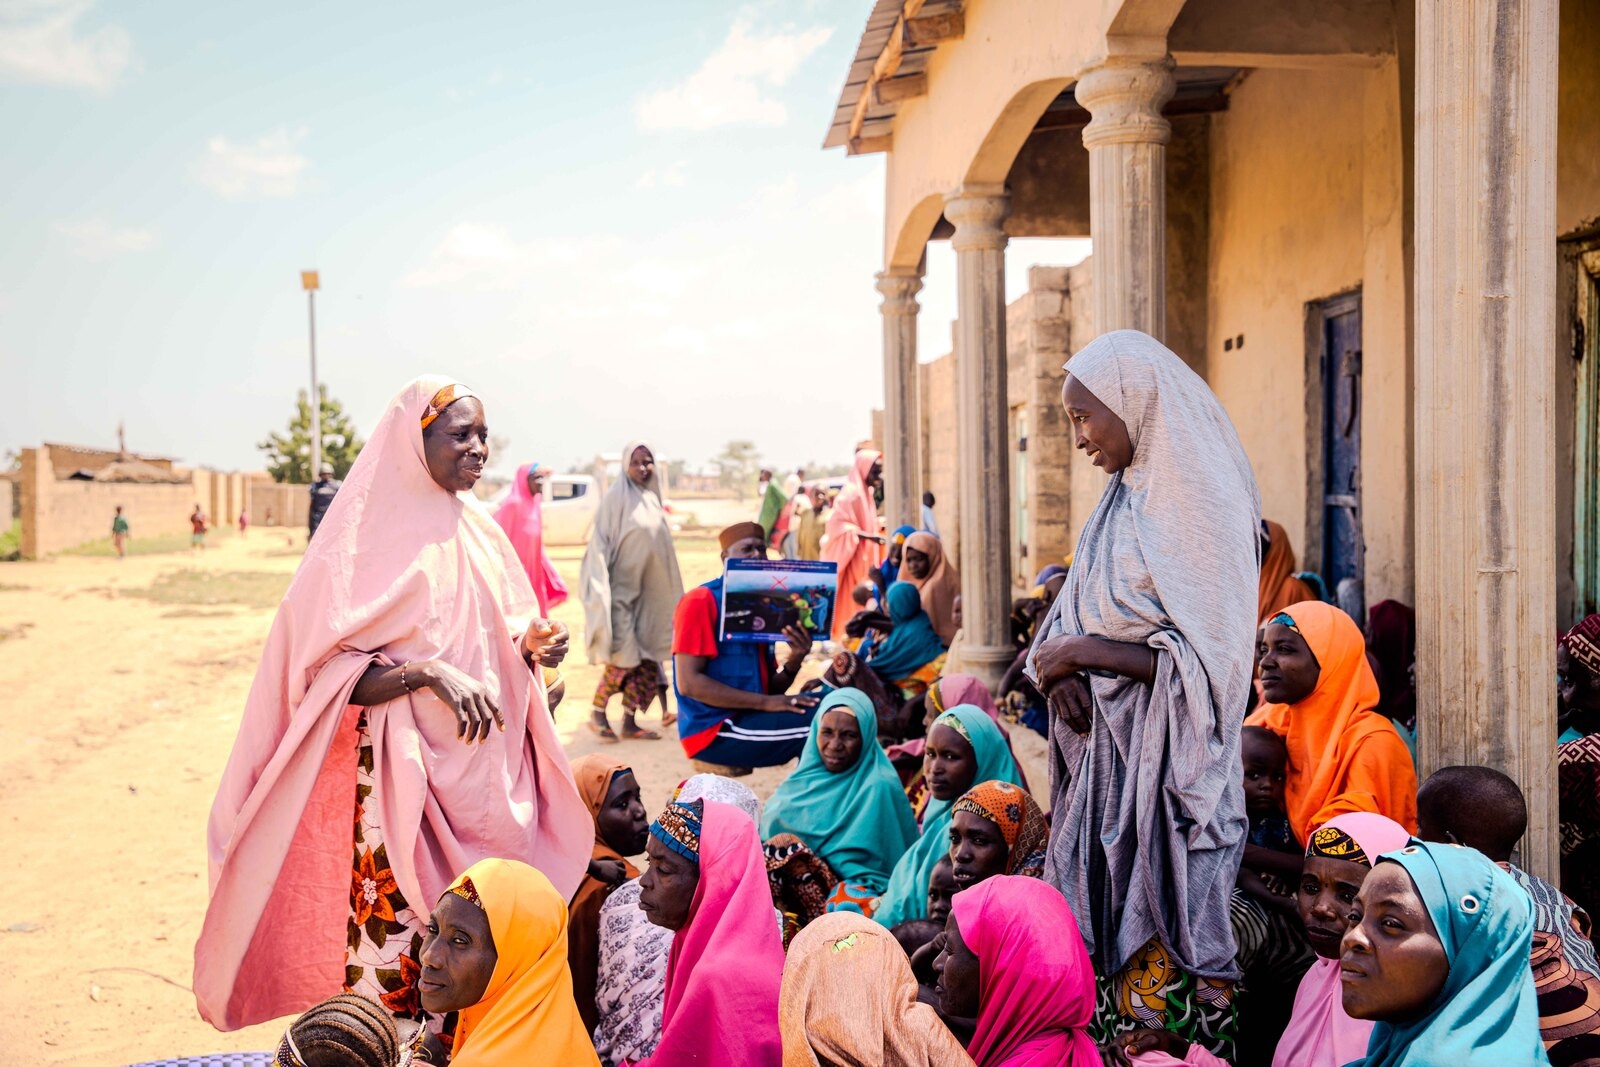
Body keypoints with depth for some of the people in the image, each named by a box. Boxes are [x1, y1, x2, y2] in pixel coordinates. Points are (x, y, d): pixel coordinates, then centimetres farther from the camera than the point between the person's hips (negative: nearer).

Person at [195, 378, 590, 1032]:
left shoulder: (477, 530, 9)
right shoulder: (371, 536, -10)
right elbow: (329, 674, -13)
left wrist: (531, 646, -2)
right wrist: (426, 671, -26)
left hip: (484, 770, 6)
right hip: (405, 776, -6)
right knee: (399, 938, -1)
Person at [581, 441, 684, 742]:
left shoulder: (653, 499, 12)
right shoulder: (615, 497, -8)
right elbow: (600, 544, -10)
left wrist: (668, 593, 18)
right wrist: (602, 588, -17)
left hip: (649, 593, 7)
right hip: (621, 590, -7)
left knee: (648, 660, 5)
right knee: (624, 658, -10)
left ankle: (630, 722, 13)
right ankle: (598, 715, 8)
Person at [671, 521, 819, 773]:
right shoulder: (700, 601, -8)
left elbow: (770, 689, 14)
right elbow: (688, 683, -17)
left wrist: (794, 661, -8)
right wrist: (765, 702, -21)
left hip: (748, 717, 8)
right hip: (712, 730, -8)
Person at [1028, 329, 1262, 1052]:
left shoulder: (1202, 501, -14)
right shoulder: (1125, 498, 10)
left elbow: (1205, 659, -18)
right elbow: (1081, 615, 16)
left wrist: (1084, 651, -16)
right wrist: (1063, 667, -5)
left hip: (1168, 760, -7)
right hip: (1107, 747, 7)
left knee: (1161, 943, -1)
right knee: (1105, 925, 11)